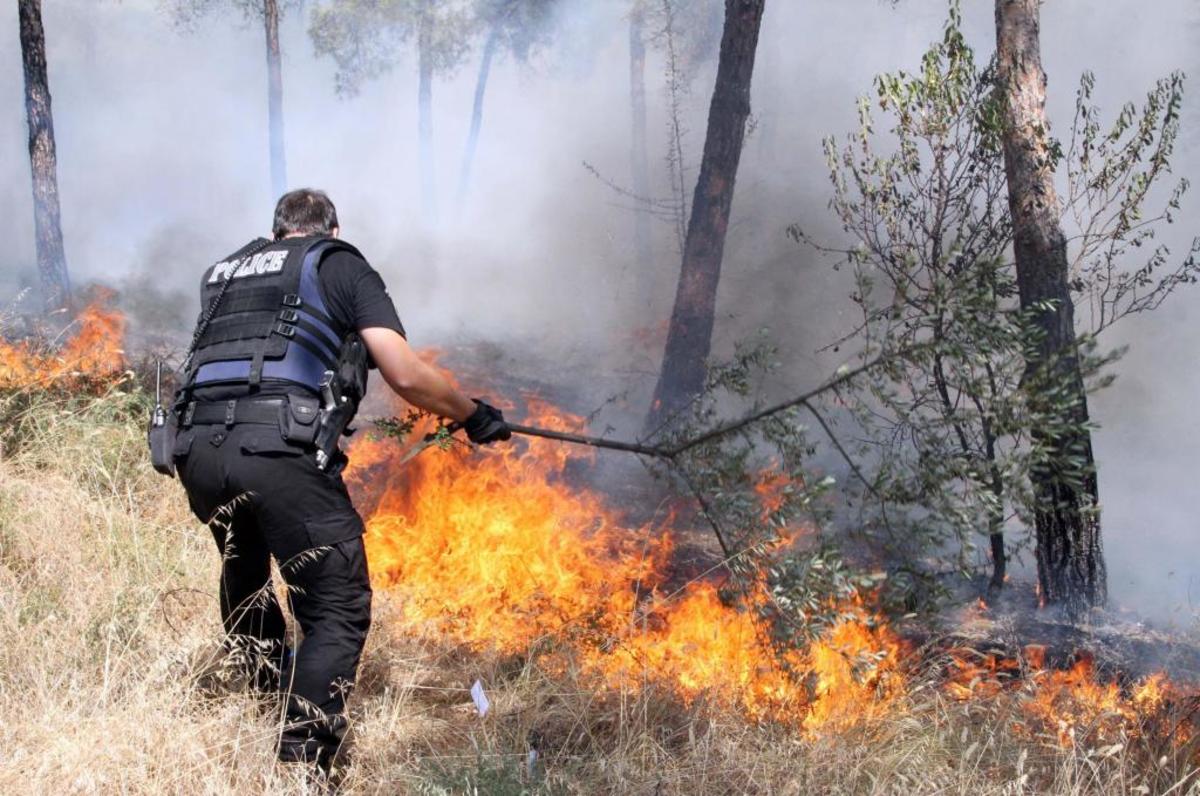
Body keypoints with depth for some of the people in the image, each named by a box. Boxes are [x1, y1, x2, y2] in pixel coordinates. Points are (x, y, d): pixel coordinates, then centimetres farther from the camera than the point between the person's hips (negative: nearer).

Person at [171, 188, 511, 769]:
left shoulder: (223, 273, 28)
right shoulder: (342, 266, 14)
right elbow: (405, 376, 5)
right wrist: (473, 415, 18)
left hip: (197, 447, 6)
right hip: (280, 449, -6)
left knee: (244, 571, 33)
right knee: (338, 612, 3)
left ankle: (267, 693, 46)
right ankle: (300, 765, -8)